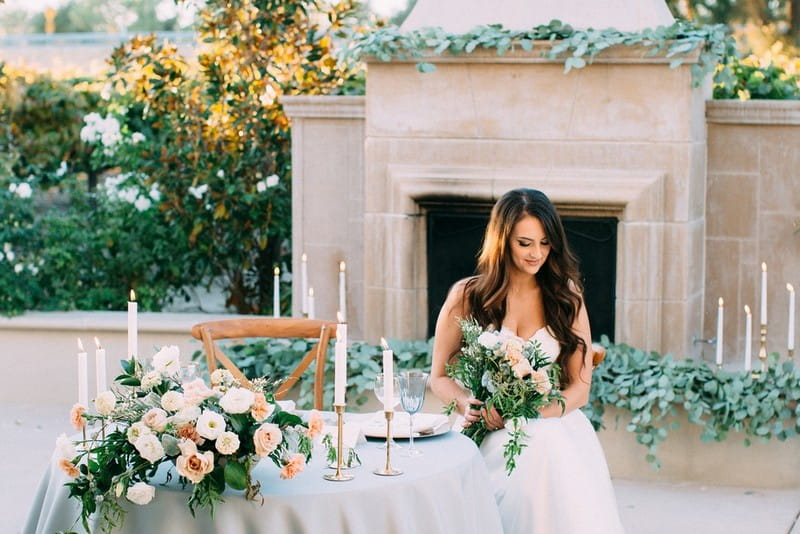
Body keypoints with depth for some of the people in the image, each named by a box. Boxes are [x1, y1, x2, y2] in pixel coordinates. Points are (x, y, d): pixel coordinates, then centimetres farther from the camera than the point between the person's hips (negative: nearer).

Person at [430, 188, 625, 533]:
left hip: (555, 428, 1)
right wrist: (466, 404, -13)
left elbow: (580, 388, 5)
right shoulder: (466, 297, 5)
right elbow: (440, 378, 11)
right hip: (493, 437, -1)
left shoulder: (566, 297, 9)